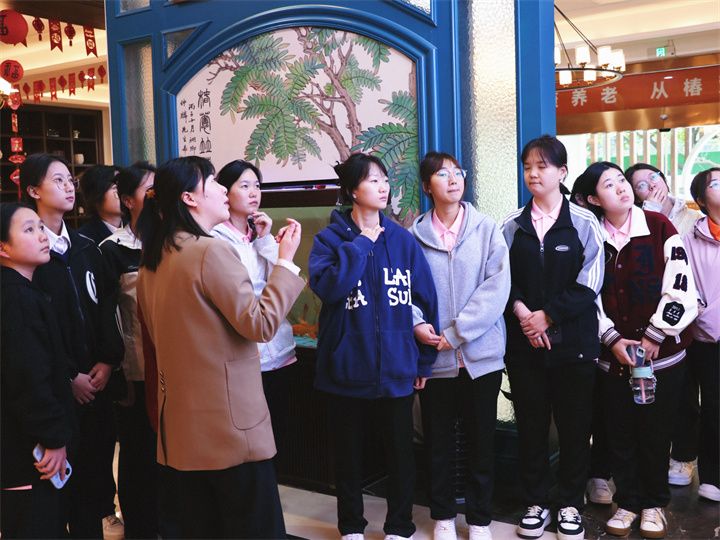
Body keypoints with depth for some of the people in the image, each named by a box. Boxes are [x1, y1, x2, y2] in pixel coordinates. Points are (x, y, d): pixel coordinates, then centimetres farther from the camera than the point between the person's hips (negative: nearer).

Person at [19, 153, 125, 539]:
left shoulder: (85, 247, 12)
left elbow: (104, 308, 8)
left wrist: (107, 361, -5)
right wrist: (69, 376, -10)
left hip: (96, 376, 5)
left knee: (99, 453, 5)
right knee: (65, 462, 1)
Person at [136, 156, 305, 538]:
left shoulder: (153, 260, 9)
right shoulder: (212, 251, -16)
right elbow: (261, 324, -18)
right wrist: (285, 261, -10)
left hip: (181, 425, 8)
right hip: (228, 424, -8)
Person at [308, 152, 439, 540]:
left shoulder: (403, 240, 2)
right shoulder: (329, 239, -4)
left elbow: (426, 300, 5)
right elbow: (327, 286, -24)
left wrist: (426, 360, 5)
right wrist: (361, 244, -17)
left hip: (396, 367, 2)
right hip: (346, 367, -1)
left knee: (400, 450, 12)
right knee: (348, 452, 14)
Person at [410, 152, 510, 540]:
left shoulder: (487, 229, -1)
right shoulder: (415, 234, -1)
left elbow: (497, 287, -9)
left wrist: (456, 333, -15)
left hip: (480, 353, 0)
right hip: (434, 357, 0)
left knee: (481, 440, 10)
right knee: (438, 440, 12)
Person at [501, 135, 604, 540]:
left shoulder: (584, 223, -1)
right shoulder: (513, 225, 6)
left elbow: (589, 283, -7)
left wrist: (547, 315, -13)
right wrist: (521, 312, -12)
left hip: (573, 341, -2)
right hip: (524, 341, 2)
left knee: (575, 424, 6)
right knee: (531, 424, 8)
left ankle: (571, 505, 22)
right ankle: (536, 503, 22)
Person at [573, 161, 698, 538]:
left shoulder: (659, 227, -4)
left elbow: (679, 287, -8)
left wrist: (654, 338, -10)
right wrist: (612, 340, -8)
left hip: (662, 351, -1)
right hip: (614, 355, 2)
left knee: (656, 433, 7)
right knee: (620, 433, 8)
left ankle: (654, 504, 25)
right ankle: (627, 502, 24)